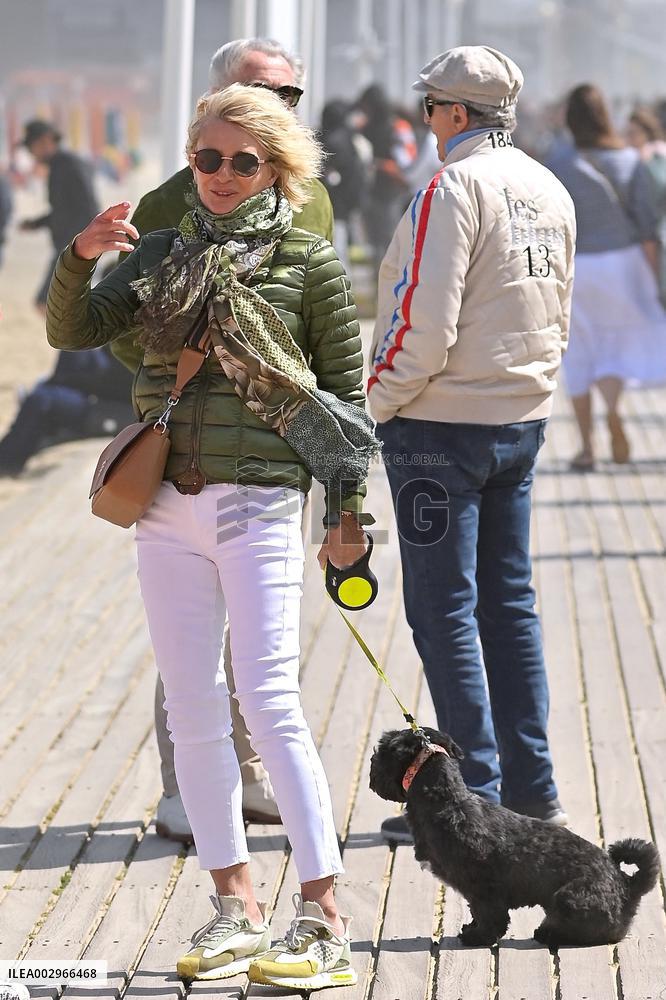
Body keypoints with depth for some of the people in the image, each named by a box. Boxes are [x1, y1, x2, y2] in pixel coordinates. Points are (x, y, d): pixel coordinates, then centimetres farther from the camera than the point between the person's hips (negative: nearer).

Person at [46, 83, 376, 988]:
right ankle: (235, 904, 15)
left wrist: (349, 509, 1)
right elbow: (72, 331, 4)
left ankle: (323, 915, -10)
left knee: (268, 701, -12)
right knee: (192, 708, 6)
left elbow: (347, 387, 4)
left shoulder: (307, 261, 1)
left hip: (259, 499, -5)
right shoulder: (162, 256, 12)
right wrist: (81, 258, -14)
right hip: (169, 505, 5)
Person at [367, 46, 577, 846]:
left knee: (444, 611, -2)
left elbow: (424, 323, -20)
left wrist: (376, 401, -8)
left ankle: (473, 795, -2)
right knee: (509, 602, 13)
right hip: (523, 420, 8)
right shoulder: (551, 192, 9)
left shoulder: (454, 189, -16)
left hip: (440, 423, -8)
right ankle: (530, 788, 16)